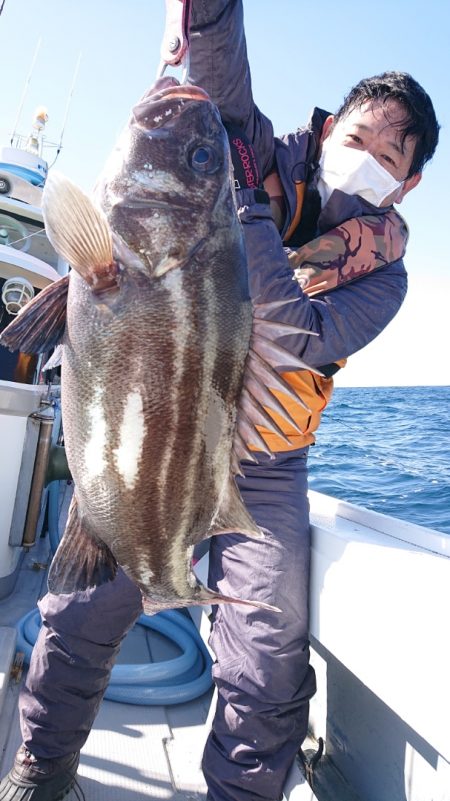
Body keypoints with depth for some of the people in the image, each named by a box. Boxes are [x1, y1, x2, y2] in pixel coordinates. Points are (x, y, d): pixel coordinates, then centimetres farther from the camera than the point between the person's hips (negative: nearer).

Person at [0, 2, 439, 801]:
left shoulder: (380, 270, 0)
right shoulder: (270, 159, 5)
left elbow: (305, 336, -18)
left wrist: (248, 206, -20)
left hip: (262, 472, 1)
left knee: (272, 663, 0)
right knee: (84, 607, 6)